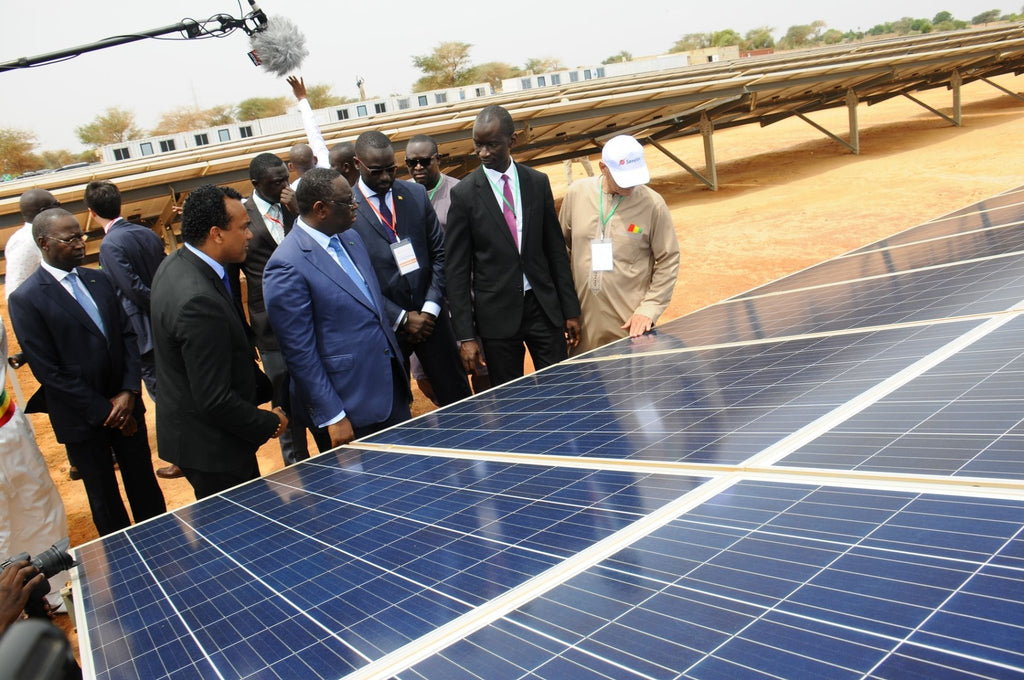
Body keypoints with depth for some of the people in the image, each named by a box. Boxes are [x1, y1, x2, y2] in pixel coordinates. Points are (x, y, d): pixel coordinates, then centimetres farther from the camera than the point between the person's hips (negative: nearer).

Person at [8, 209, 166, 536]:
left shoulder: (98, 279, 4)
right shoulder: (26, 299, -13)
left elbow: (127, 334, 5)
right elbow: (48, 370, -15)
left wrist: (129, 391, -9)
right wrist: (103, 412, -14)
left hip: (124, 404, 4)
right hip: (82, 420, -4)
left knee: (144, 484, 15)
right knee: (104, 497, 14)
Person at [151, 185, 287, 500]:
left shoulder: (176, 263, 1)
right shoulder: (199, 301, -32)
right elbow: (214, 402, -28)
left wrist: (263, 388, 10)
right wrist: (269, 423, -12)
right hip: (211, 448, -10)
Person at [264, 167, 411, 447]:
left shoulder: (349, 237, 7)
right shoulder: (287, 266, -18)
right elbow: (299, 351, -17)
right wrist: (332, 417, -15)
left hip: (392, 385, 8)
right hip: (350, 405, -8)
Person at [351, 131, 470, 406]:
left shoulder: (416, 194, 4)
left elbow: (439, 252, 5)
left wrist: (431, 308, -5)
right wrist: (401, 318, -10)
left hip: (429, 314, 3)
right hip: (385, 323, -3)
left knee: (457, 397, 10)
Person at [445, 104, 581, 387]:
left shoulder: (538, 182, 3)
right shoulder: (464, 193, -5)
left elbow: (556, 250, 8)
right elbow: (457, 270, -4)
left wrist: (570, 310, 6)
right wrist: (465, 335, -7)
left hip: (544, 307, 2)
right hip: (497, 315, -2)